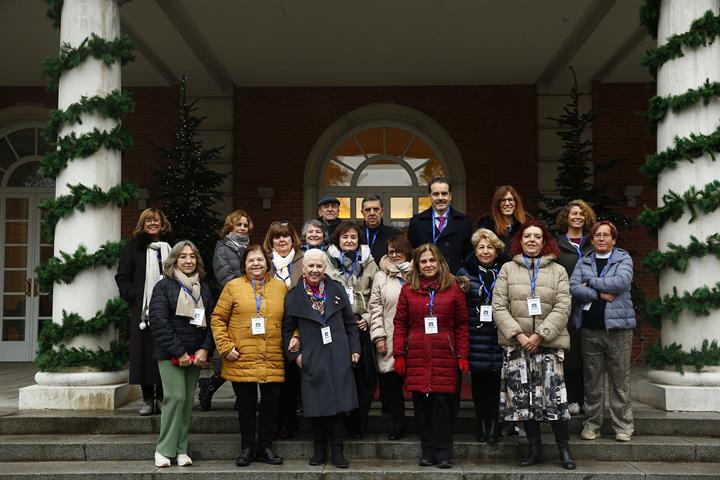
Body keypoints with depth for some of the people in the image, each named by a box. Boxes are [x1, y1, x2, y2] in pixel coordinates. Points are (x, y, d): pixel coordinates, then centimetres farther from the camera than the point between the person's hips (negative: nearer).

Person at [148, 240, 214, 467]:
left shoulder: (204, 288, 13)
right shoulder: (164, 286, -3)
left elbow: (211, 321, 10)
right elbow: (158, 321, -11)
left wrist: (205, 349, -5)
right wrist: (178, 352, -14)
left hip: (195, 355, 5)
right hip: (170, 354, -5)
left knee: (188, 401, 4)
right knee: (176, 397, -13)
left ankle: (181, 449, 12)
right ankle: (164, 449, -2)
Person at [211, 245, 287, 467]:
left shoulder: (281, 287, 10)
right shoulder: (233, 286, 3)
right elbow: (218, 318, 2)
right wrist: (225, 346, -6)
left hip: (273, 361, 2)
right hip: (241, 360, -2)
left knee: (271, 402, 6)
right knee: (246, 404, 7)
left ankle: (265, 447, 23)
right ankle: (247, 448, 22)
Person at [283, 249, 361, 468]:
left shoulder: (337, 290, 8)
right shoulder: (294, 296, 4)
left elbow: (350, 323, 10)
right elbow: (287, 329, 8)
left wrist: (354, 349, 6)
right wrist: (294, 354, -1)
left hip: (339, 357, 1)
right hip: (311, 359, -1)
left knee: (339, 401, 1)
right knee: (316, 405, 3)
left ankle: (337, 449, 13)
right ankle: (319, 448, 20)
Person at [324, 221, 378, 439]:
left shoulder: (369, 263, 12)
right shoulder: (326, 261, 6)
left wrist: (367, 318, -2)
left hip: (361, 327, 2)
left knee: (364, 378, 1)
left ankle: (358, 425, 14)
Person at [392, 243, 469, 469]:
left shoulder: (453, 289, 7)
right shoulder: (408, 290, 10)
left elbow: (462, 325, 6)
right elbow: (400, 323, 8)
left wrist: (462, 356, 0)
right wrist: (399, 354, 0)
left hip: (444, 357, -1)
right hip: (416, 357, 1)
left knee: (442, 403, -4)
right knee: (421, 404, 4)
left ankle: (443, 454, 6)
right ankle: (427, 452, 15)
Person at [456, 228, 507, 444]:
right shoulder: (466, 272, 6)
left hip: (499, 336, 0)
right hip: (476, 336, 0)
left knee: (496, 380, -1)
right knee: (478, 381, 5)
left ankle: (494, 424, 8)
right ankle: (482, 423, 16)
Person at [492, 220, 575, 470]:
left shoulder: (558, 271, 6)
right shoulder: (508, 269, 7)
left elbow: (562, 308, -3)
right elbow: (499, 307, 0)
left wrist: (540, 335, -13)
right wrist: (518, 335, -11)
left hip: (549, 343, -1)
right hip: (516, 343, 1)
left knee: (553, 395, -6)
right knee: (523, 397, 5)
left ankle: (564, 448, 9)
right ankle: (535, 449, 18)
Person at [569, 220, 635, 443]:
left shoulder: (624, 259, 5)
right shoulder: (583, 262, 12)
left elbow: (622, 282, -15)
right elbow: (573, 288, -2)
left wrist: (590, 282, -7)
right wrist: (601, 294, -12)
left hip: (617, 327, -2)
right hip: (589, 328, 2)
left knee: (620, 378, 1)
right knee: (592, 379, 7)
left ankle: (623, 426, 10)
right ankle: (591, 424, 15)